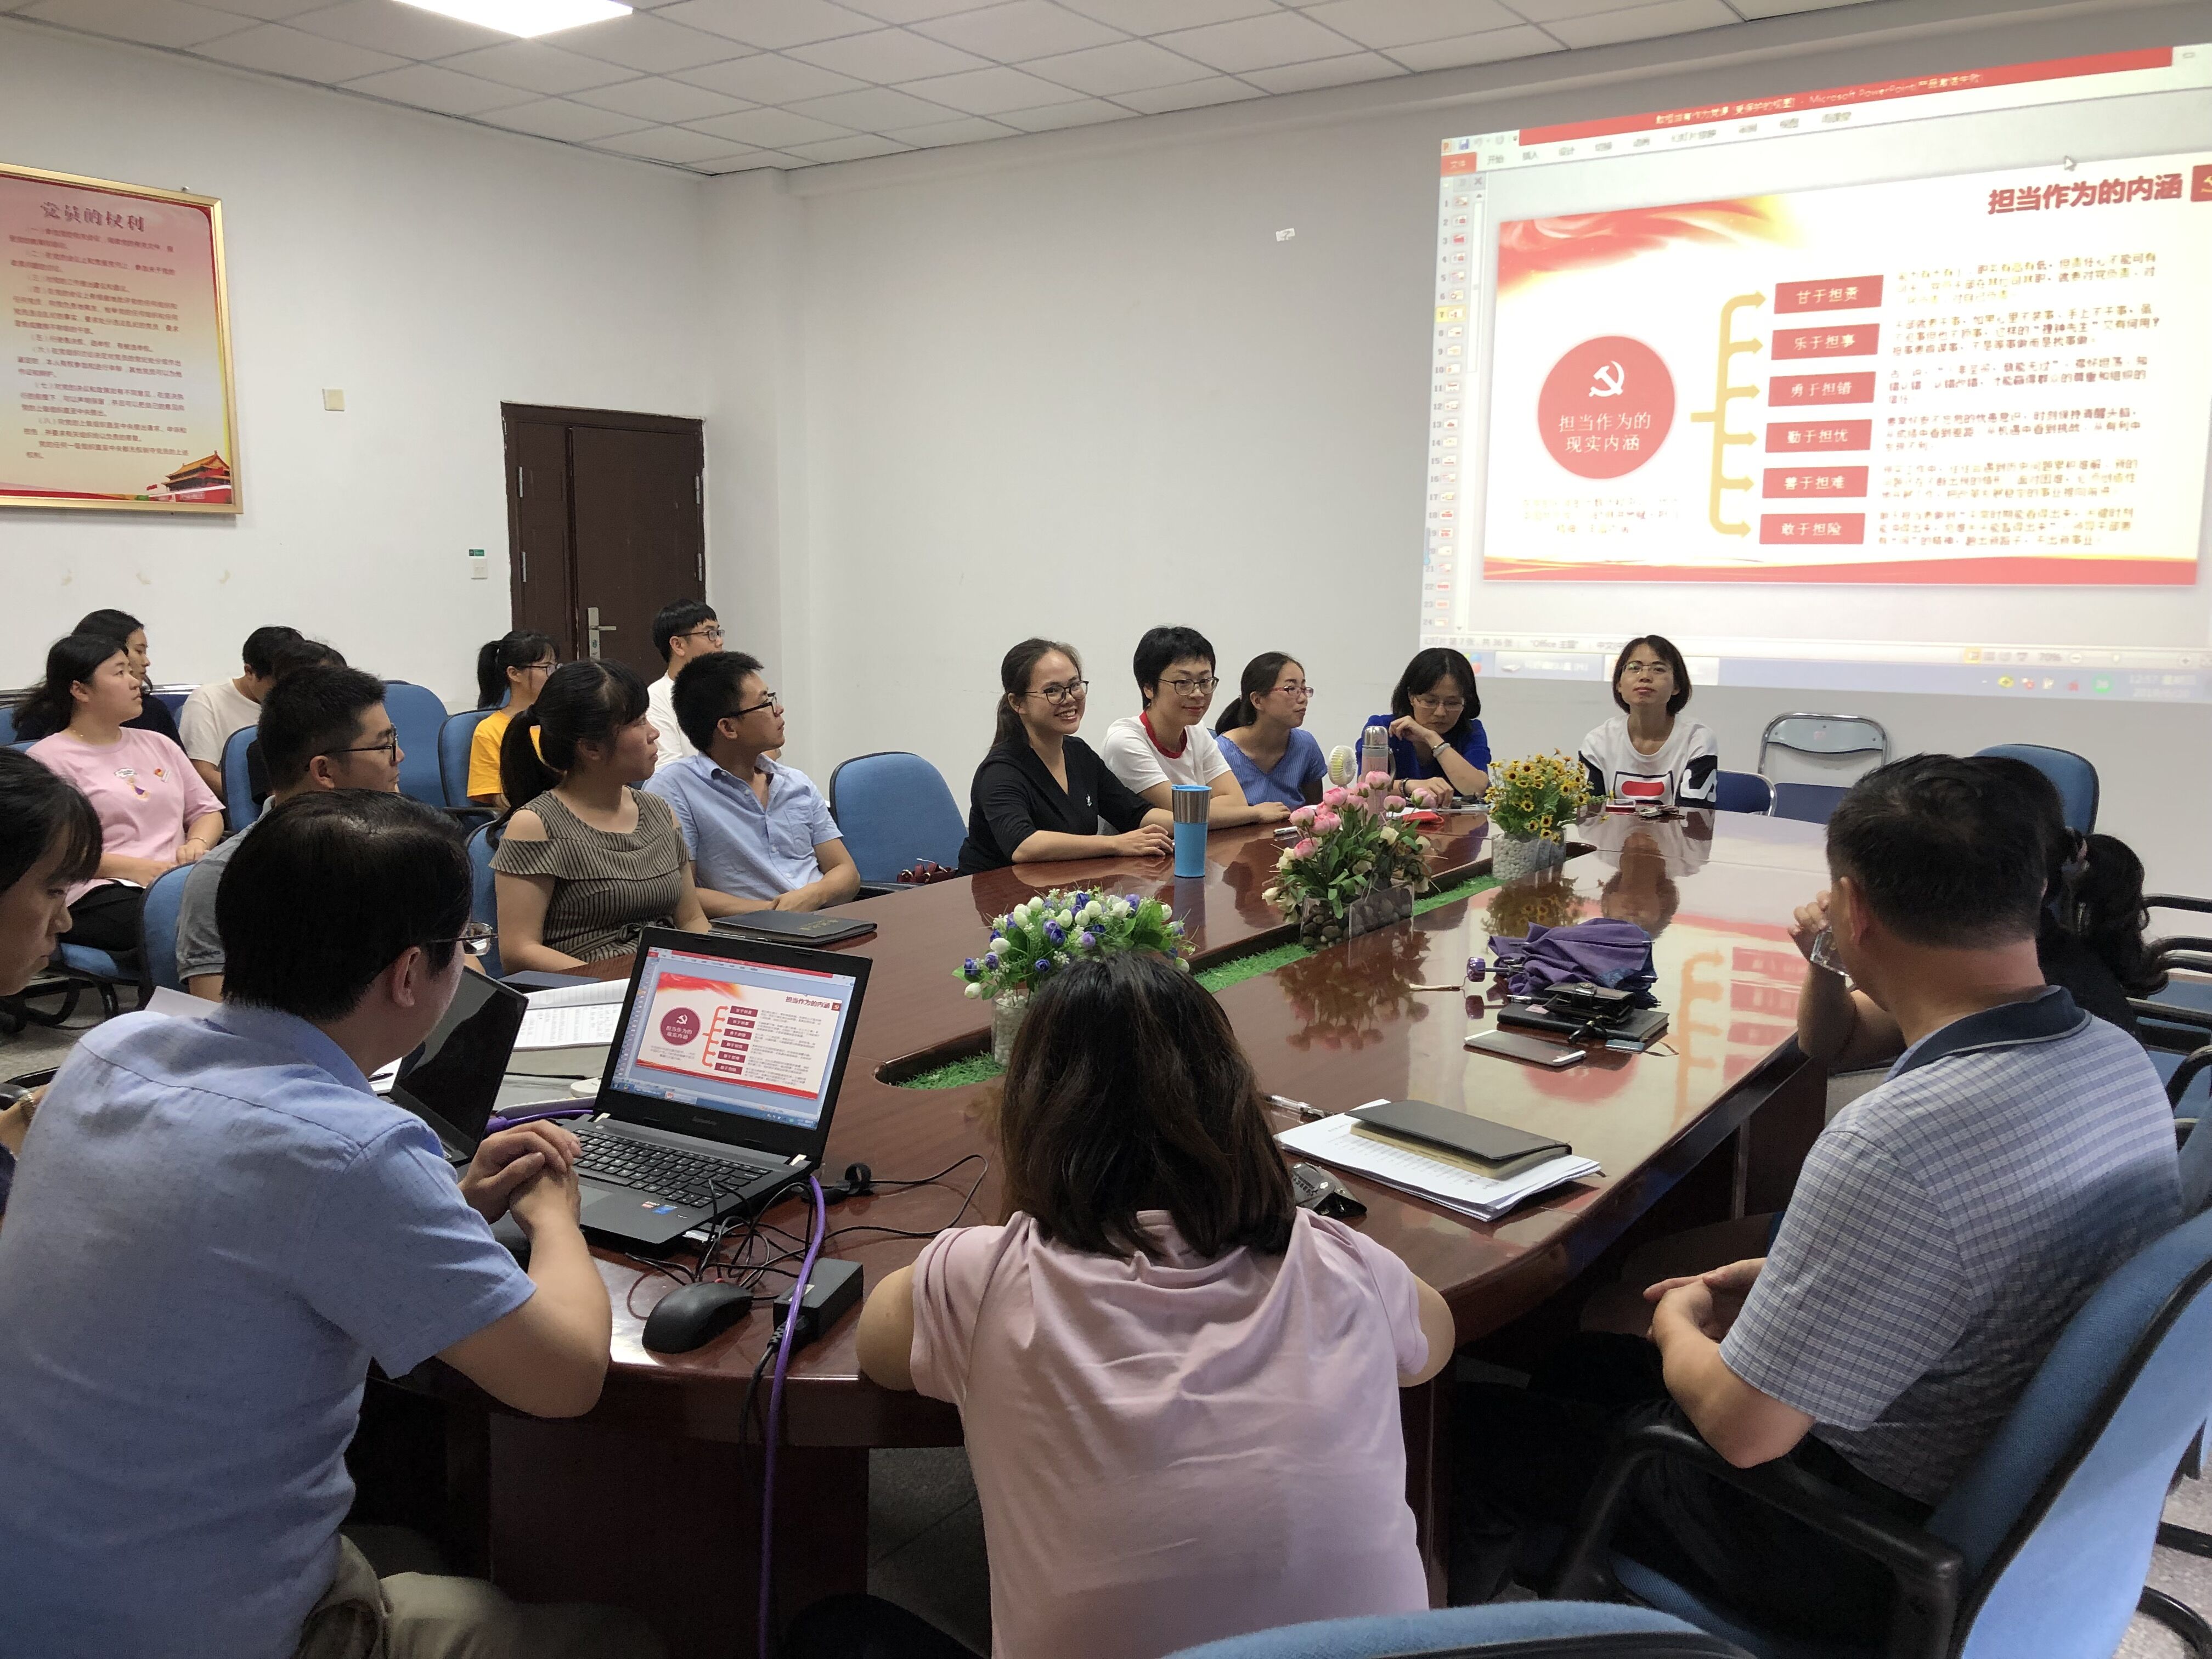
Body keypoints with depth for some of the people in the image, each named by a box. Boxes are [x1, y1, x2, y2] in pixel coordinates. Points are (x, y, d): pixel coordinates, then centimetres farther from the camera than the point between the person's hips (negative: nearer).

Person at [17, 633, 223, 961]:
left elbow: (208, 811, 25)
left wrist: (197, 845, 0)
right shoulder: (48, 759, 4)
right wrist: (133, 868, -17)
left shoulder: (158, 745, 25)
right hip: (98, 895, -6)